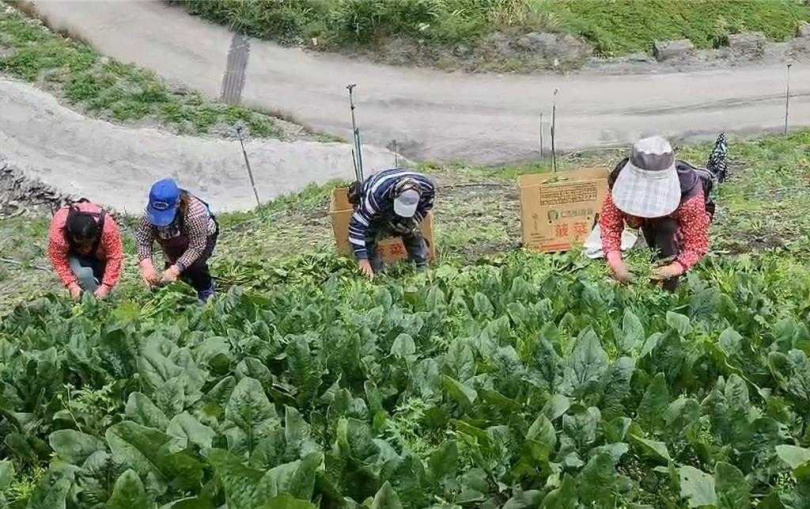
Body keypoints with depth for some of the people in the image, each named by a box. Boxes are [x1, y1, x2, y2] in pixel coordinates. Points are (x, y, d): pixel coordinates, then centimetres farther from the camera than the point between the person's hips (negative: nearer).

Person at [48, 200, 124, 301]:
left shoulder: (107, 226, -40)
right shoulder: (59, 228, -39)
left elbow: (115, 257, -32)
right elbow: (58, 258, -26)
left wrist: (106, 287, -35)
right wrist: (72, 285, -31)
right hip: (74, 253, -2)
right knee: (83, 274, -28)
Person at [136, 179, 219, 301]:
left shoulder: (194, 212, -43)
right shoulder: (151, 213, -30)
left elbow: (197, 247, -37)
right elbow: (143, 241, -27)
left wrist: (175, 269, -45)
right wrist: (146, 265, -45)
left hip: (204, 237, -5)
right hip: (176, 242, 5)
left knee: (195, 265, -26)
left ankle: (206, 291, 4)